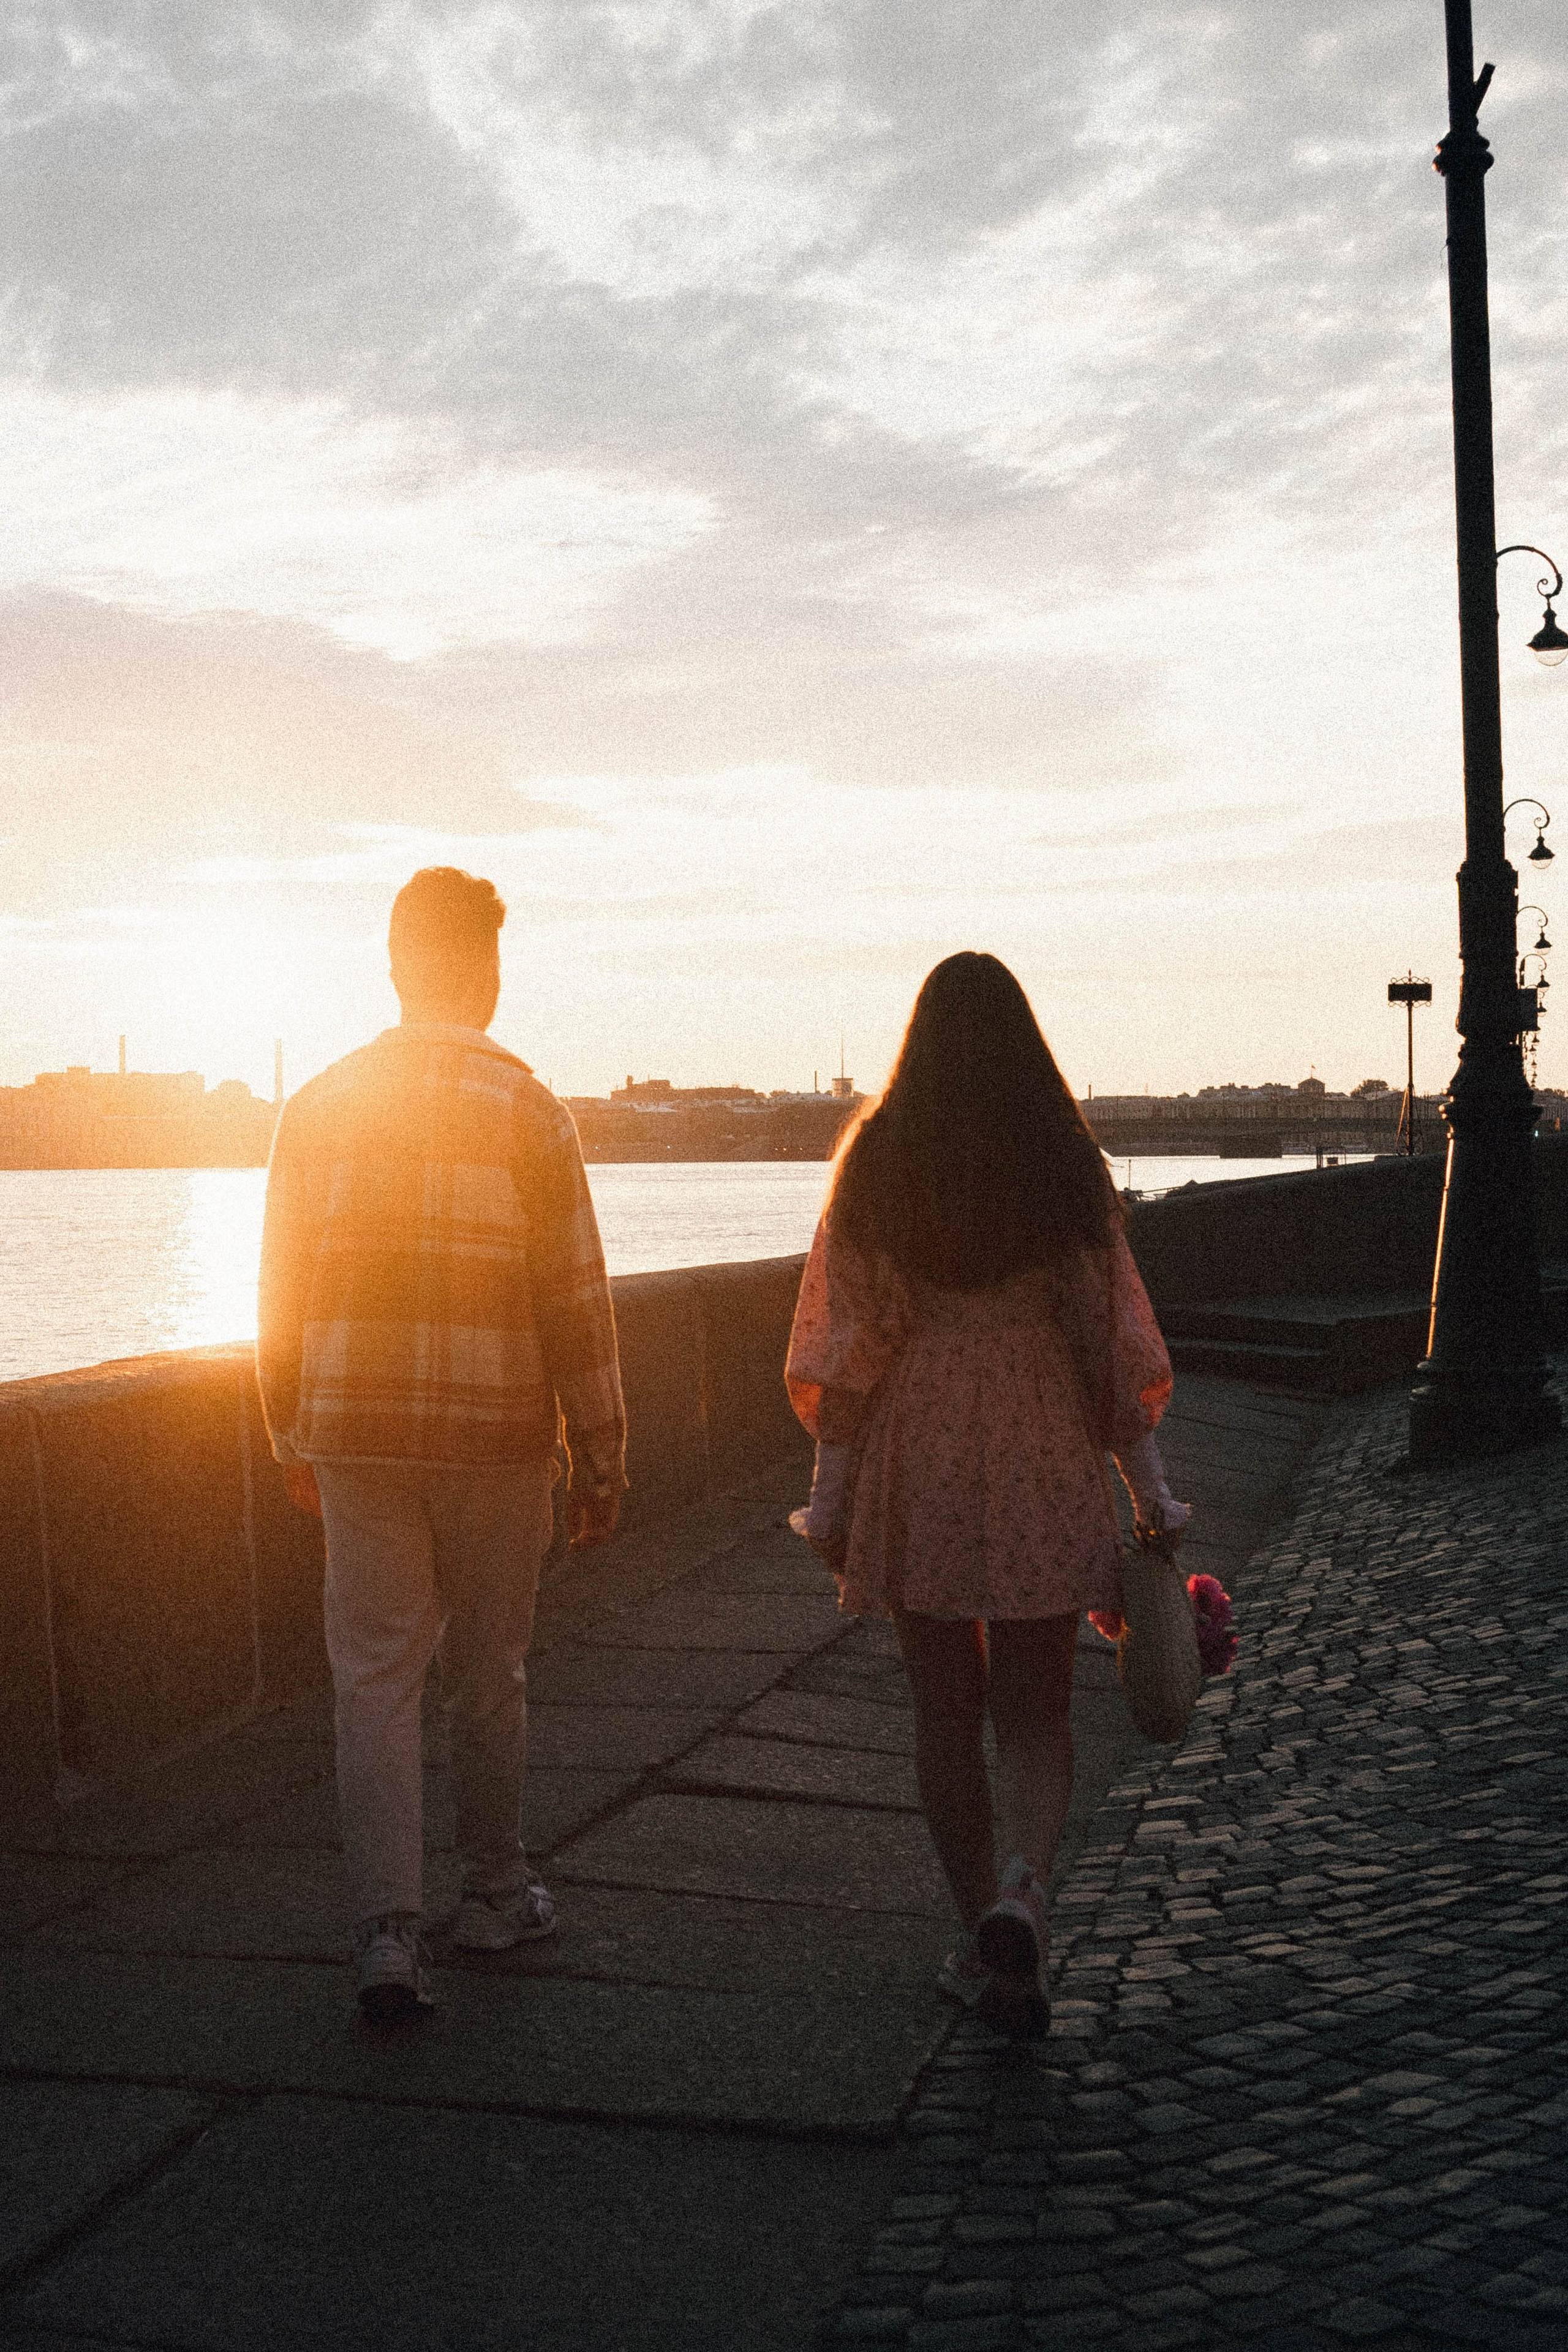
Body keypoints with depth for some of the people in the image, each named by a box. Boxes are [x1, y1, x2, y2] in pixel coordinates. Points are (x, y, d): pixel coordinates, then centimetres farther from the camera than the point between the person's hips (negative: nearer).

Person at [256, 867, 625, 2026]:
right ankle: (497, 1894, 29)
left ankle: (388, 1932, -3)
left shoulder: (318, 1108, 3)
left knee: (375, 1678, 4)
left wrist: (293, 1440, 19)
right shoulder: (527, 1112, -7)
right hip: (496, 1433, -2)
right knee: (491, 1674, 13)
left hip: (355, 1432, 2)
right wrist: (602, 1462, 0)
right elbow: (576, 1304, -7)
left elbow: (282, 1290, 8)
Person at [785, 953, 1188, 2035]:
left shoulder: (878, 1165, -2)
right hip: (1045, 1460, 0)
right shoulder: (1069, 1165, -1)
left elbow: (846, 1340, -3)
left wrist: (831, 1489, 2)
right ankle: (1023, 1889, -15)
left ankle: (981, 1935, 18)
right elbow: (1116, 1336, 0)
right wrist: (1149, 1485, 5)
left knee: (947, 1710, 12)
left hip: (917, 1463, 0)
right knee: (1036, 1710, 9)